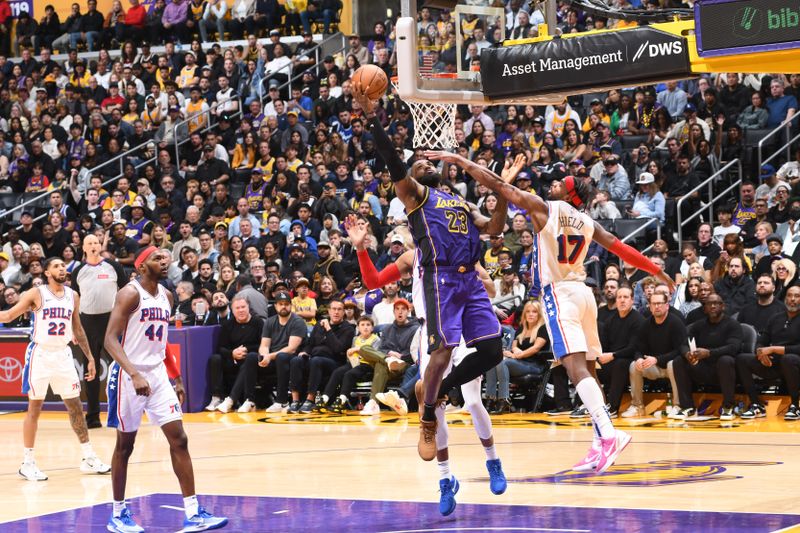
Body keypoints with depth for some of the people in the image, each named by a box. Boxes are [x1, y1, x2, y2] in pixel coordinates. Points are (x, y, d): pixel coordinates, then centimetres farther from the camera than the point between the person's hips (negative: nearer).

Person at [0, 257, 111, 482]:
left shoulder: (73, 296, 8)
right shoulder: (36, 294, -6)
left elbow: (77, 329, 16)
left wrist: (90, 357, 15)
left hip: (63, 355, 5)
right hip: (40, 354, -5)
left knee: (76, 407, 7)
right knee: (34, 408, -1)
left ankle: (89, 458, 14)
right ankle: (28, 462, 5)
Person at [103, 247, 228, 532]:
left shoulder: (166, 296, 11)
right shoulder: (130, 293, -12)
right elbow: (110, 340, -20)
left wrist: (176, 379, 18)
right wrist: (134, 375, -31)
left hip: (157, 375, 6)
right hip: (129, 376, -6)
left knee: (179, 440, -2)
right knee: (125, 444, 4)